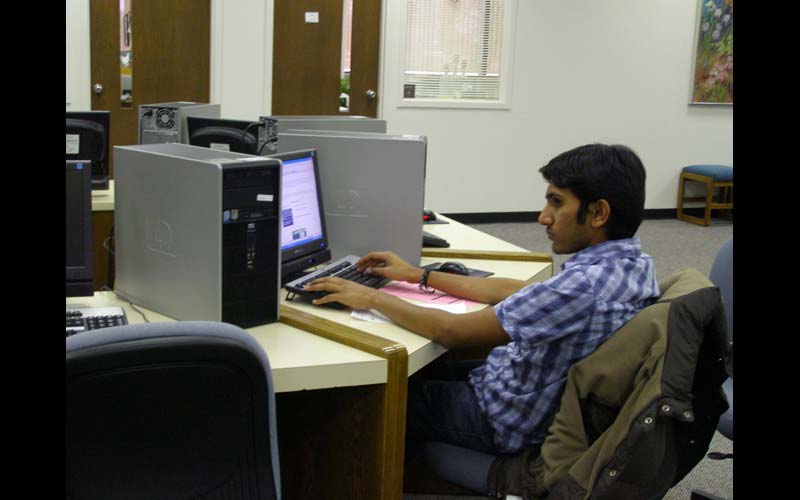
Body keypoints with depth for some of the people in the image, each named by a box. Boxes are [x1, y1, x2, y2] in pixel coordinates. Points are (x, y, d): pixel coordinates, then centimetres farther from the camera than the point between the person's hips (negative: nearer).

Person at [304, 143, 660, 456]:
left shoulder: (586, 285, -32)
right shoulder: (631, 262, -3)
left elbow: (452, 332, -26)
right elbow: (514, 291, 7)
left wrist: (372, 298, -12)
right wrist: (419, 276, 11)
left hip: (508, 419, -8)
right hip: (557, 404, 8)